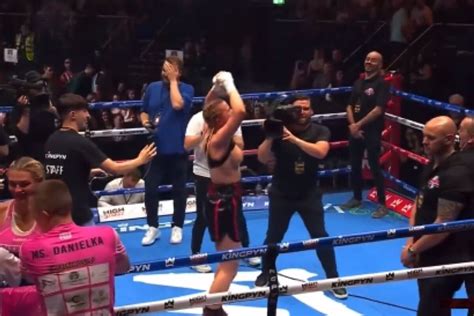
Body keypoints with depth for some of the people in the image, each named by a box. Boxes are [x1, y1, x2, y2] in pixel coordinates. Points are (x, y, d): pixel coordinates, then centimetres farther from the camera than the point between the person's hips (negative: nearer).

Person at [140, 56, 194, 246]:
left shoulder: (186, 89, -5)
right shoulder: (153, 87, 5)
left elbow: (177, 104, -25)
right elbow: (144, 111, 15)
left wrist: (173, 80, -15)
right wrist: (145, 121, -7)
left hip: (177, 148, -3)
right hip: (156, 147, 3)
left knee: (179, 189, 7)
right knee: (150, 189, 2)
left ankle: (177, 227, 22)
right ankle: (153, 227, 18)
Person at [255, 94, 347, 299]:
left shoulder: (320, 131, -9)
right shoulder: (280, 130, -8)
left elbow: (320, 152, -29)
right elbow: (262, 158, -14)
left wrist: (294, 138, -38)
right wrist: (270, 136, -28)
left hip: (309, 194, 0)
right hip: (281, 194, 1)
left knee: (320, 237, -1)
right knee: (273, 236, 8)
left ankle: (334, 280, 11)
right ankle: (265, 274, 30)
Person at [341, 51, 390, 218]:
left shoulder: (381, 84, -8)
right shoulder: (358, 82, 13)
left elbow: (378, 110, -16)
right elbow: (350, 106, 12)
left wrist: (359, 125, -14)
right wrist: (352, 125, -5)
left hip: (372, 131, -7)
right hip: (355, 130, 7)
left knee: (374, 167, -6)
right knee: (355, 165, 14)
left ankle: (382, 204, 1)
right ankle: (357, 198, 29)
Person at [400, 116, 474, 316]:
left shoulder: (456, 175, -22)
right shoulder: (432, 166, 8)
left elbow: (443, 225, -23)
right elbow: (419, 204, 12)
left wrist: (413, 250, -14)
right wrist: (411, 242, -2)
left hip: (446, 261, -9)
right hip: (428, 255, 9)